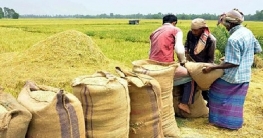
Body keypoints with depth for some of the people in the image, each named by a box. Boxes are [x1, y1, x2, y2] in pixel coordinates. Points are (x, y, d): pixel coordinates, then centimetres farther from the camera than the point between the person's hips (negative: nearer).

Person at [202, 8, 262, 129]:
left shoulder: (233, 39, -25)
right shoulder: (248, 32, 2)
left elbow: (232, 63, -24)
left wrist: (212, 67, -21)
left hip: (232, 77, -8)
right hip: (244, 76, 8)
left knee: (218, 95, 12)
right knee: (236, 101, 19)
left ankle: (220, 120, 22)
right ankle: (234, 122, 30)